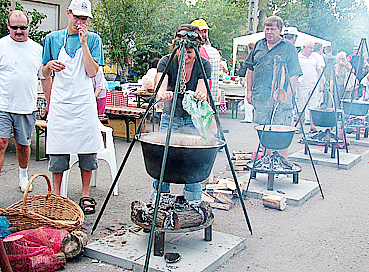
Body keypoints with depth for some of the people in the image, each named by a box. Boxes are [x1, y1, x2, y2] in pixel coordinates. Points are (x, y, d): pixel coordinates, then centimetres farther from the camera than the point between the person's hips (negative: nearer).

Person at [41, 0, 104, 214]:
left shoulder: (93, 39, 4)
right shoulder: (52, 38, 9)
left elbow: (92, 72, -7)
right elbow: (45, 73, 14)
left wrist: (84, 43, -11)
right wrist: (50, 65, -9)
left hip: (84, 103, -1)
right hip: (59, 104, 1)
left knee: (88, 149, 1)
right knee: (58, 149, 3)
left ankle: (85, 194, 14)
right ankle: (55, 196, 16)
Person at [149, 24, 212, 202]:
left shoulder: (203, 65, -12)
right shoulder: (166, 62, -12)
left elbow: (202, 93, -22)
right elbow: (160, 89, -27)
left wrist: (200, 96, -46)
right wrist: (163, 94, -51)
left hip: (194, 120, -1)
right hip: (169, 119, 1)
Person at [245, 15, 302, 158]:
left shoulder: (289, 48, 0)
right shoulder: (259, 45, 14)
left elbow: (294, 74, -5)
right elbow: (250, 69, 19)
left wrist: (288, 95, -14)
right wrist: (249, 90, 12)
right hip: (259, 98, 5)